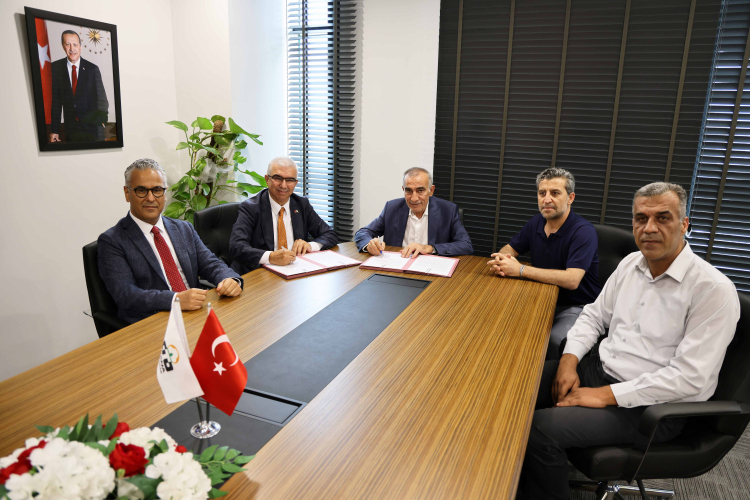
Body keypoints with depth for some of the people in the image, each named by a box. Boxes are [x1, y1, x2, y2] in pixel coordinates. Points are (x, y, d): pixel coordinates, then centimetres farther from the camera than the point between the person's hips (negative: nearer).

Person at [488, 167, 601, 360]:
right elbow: (509, 248, 16)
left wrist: (520, 269, -26)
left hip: (576, 307, -6)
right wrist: (500, 259, -11)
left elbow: (571, 280, -29)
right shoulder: (536, 222, 3)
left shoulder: (583, 232, -18)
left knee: (555, 340, -33)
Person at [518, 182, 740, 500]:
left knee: (540, 428, -25)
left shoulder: (713, 289, -17)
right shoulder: (630, 264, 6)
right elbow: (594, 315, 14)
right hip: (599, 366, 7)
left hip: (653, 405, -7)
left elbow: (689, 377, -22)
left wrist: (607, 395, -21)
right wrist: (569, 360, -4)